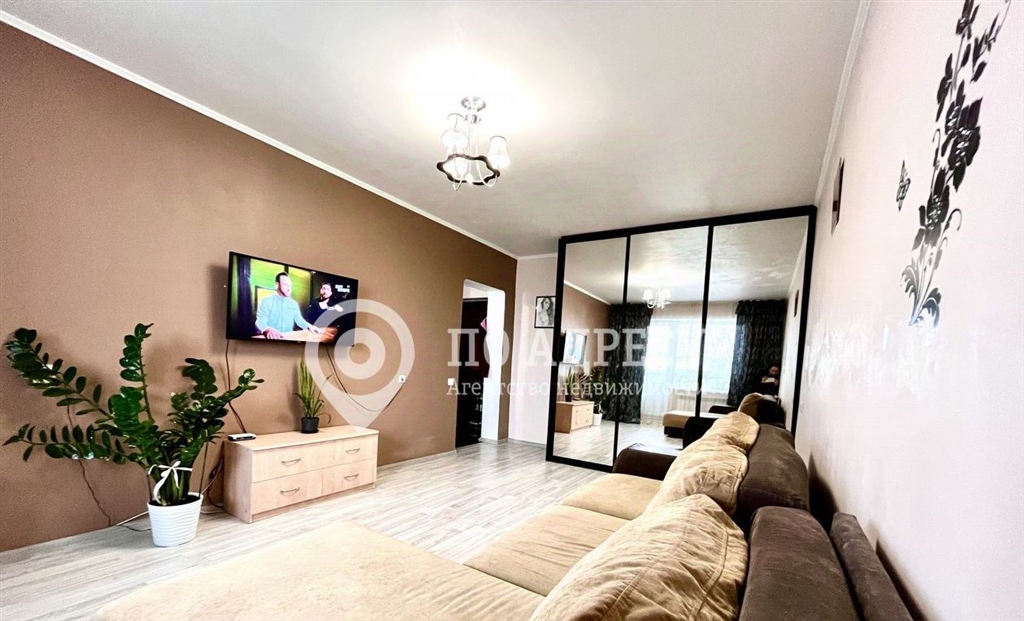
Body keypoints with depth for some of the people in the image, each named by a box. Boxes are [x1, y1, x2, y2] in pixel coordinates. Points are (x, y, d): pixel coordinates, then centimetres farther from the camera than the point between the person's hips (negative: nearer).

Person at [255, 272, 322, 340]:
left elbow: (299, 320, 14)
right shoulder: (266, 301, 0)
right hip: (272, 338, -3)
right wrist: (268, 330, -33)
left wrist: (309, 326, -7)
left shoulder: (294, 303, 14)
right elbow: (260, 322, -11)